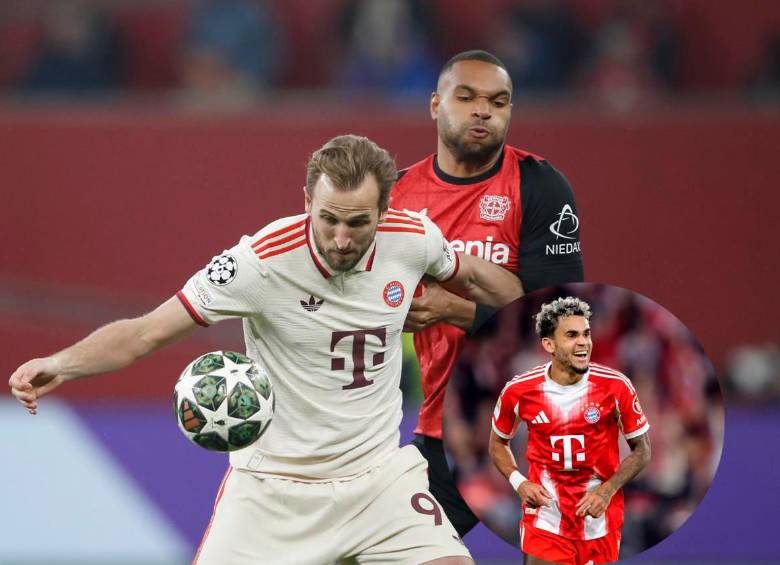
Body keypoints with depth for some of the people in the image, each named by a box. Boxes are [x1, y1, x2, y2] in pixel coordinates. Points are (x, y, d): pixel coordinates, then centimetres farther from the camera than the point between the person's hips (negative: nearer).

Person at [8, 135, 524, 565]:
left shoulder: (414, 238, -10)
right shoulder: (260, 261, -21)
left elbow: (469, 274, 16)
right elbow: (145, 333, -20)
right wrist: (60, 365, -35)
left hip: (380, 473, 3)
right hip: (273, 483, -3)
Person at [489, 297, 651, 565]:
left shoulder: (616, 386, -9)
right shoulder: (519, 391, -6)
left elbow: (642, 450, 2)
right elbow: (498, 443, 12)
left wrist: (607, 491, -11)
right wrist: (518, 483, -5)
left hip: (600, 518, 0)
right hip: (544, 519, 0)